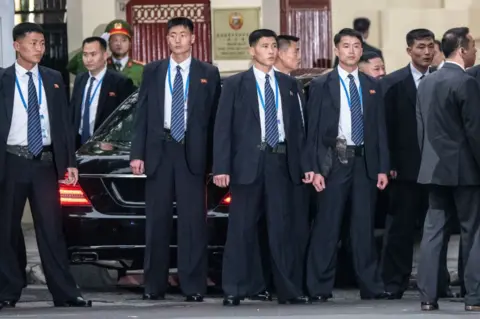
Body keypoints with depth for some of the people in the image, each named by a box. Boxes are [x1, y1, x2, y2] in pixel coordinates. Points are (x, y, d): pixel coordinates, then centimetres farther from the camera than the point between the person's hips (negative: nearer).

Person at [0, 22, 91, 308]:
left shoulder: (53, 79, 9)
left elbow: (64, 122, 10)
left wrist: (70, 163, 4)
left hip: (45, 162, 2)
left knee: (52, 229, 1)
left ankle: (65, 292, 1)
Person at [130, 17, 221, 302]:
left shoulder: (209, 74, 6)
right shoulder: (152, 72, 11)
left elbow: (215, 118, 4)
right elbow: (142, 115, 8)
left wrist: (214, 160, -2)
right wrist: (138, 153, -1)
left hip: (193, 153, -2)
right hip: (159, 151, 2)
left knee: (193, 221, -3)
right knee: (157, 220, 6)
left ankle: (194, 286, 0)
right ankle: (154, 285, 10)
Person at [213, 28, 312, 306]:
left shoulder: (288, 84, 13)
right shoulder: (235, 84, 3)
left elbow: (298, 126, 12)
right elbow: (223, 128, -2)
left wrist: (305, 165, 5)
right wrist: (221, 168, -10)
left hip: (281, 162, 3)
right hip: (248, 162, -3)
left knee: (281, 227, 4)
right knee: (241, 229, 1)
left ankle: (288, 290, 7)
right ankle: (235, 290, 5)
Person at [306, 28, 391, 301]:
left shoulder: (372, 86, 12)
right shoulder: (321, 85, 2)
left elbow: (380, 128, 12)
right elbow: (313, 130, -1)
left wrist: (383, 167, 5)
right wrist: (315, 169, -8)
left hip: (365, 161, 3)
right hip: (334, 162, -3)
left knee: (365, 225, 6)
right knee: (327, 226, -3)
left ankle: (370, 286, 10)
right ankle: (321, 287, 2)